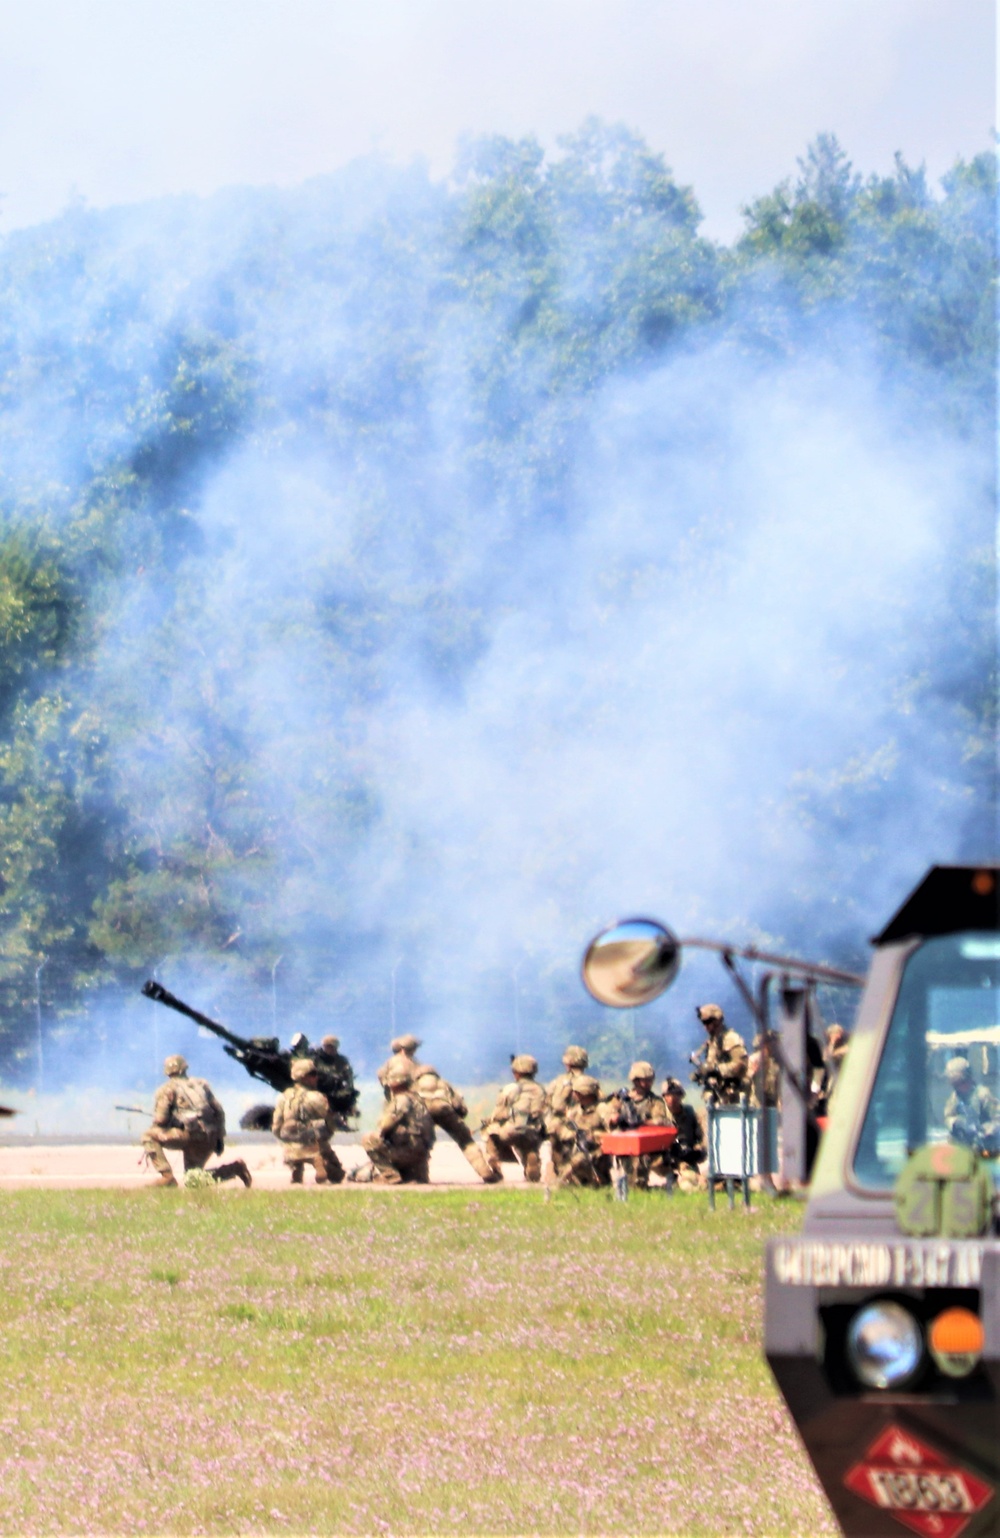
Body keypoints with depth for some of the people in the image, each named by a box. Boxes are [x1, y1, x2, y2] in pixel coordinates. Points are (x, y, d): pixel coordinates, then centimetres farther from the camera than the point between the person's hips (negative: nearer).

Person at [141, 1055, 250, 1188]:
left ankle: (167, 1176, -9)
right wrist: (220, 1137, 23)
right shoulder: (201, 1085, 24)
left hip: (190, 1135, -7)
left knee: (149, 1136, 4)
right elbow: (219, 1112, 19)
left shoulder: (167, 1089, 7)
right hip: (209, 1140, 7)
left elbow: (160, 1119, -3)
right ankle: (235, 1167, 6)